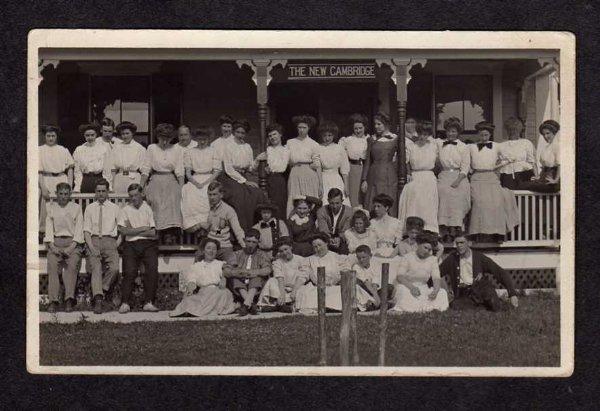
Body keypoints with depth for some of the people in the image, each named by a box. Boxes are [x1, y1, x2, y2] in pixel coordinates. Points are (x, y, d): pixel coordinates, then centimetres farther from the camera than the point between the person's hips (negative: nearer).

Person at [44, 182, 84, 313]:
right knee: (52, 264, -24)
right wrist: (52, 246, -7)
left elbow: (79, 229, 4)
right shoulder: (51, 208, 16)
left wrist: (72, 247, -9)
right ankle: (53, 301, -29)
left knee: (72, 265, -27)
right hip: (55, 241, 1)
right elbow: (49, 228, 9)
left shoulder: (76, 208, 12)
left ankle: (69, 300, -33)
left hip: (72, 242, -1)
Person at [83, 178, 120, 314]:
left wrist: (116, 245, -1)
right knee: (96, 268, -23)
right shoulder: (89, 208, 16)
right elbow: (86, 230, 8)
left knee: (114, 268, -26)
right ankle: (98, 299, -33)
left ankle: (102, 291, -7)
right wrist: (91, 247, -7)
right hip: (93, 241, 0)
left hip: (109, 241, 0)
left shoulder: (115, 208, 15)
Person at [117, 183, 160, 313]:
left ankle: (148, 302, -17)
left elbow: (153, 233, 2)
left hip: (148, 244, 0)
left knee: (152, 269, -18)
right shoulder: (125, 210, 13)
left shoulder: (147, 209, 11)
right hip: (131, 244, 0)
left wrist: (133, 231, -1)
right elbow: (123, 230, -2)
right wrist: (143, 229, -2)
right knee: (129, 271, -17)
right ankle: (125, 303, -16)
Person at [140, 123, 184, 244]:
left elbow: (179, 172, 6)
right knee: (158, 210, -11)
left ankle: (170, 237, -24)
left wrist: (182, 188, -6)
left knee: (172, 209, -16)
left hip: (171, 183, 0)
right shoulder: (151, 149, 6)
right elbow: (145, 170, 5)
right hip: (155, 183, 0)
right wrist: (140, 188, -1)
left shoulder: (176, 151, 9)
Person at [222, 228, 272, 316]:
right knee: (234, 278, -25)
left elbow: (268, 270, -11)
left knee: (257, 277, -27)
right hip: (240, 287, 1)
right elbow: (226, 270, 0)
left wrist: (248, 273, -19)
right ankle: (251, 304, -41)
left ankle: (246, 304, -43)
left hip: (256, 287, -1)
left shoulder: (262, 255, 10)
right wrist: (238, 272, -20)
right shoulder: (238, 254, 14)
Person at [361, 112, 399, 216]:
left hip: (389, 176, -2)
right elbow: (367, 161, 9)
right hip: (374, 176, 2)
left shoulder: (395, 139, 3)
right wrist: (364, 180, 4)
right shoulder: (372, 140, 9)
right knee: (373, 207, -2)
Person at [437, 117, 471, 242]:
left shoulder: (463, 147, 2)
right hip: (443, 178, 2)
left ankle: (453, 234, -2)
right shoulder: (439, 144, 8)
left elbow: (465, 167, -1)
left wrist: (458, 180, -11)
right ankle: (445, 234, -1)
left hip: (459, 179, -2)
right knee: (443, 204, -3)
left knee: (457, 206, -4)